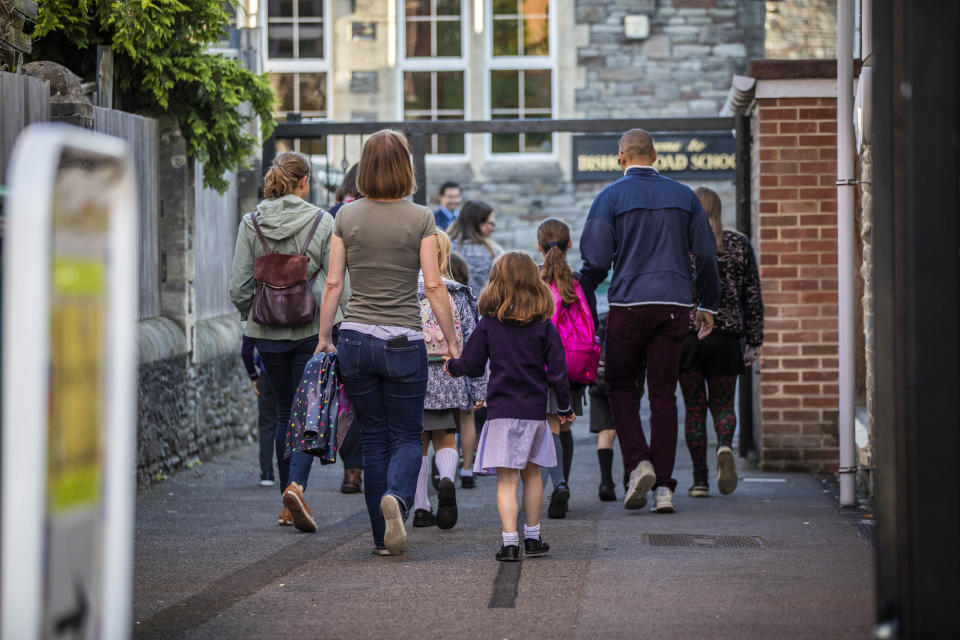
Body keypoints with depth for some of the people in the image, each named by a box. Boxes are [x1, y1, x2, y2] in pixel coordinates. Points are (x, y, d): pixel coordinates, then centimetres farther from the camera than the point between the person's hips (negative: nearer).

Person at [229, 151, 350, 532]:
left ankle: (288, 506, 17)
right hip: (313, 330, -3)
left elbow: (239, 289, -3)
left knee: (285, 412, 16)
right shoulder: (322, 222, -7)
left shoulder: (251, 225, -2)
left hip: (268, 333, 3)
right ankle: (296, 486, -22)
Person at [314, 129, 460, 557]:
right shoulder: (420, 218, -6)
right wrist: (453, 344, -1)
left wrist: (324, 338, 12)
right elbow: (434, 287, -8)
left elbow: (333, 284, 2)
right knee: (407, 437, 9)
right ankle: (397, 497, -22)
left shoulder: (346, 217, 1)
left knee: (373, 440, 12)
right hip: (403, 343, -2)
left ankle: (384, 538, 12)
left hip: (355, 340, 2)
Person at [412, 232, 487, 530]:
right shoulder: (458, 294, 0)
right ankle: (447, 480, -19)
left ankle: (421, 509, 10)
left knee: (417, 444, 10)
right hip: (447, 381, 1)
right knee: (445, 441, 12)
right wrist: (478, 389, 6)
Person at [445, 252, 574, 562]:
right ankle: (532, 537, 25)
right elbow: (557, 371, -1)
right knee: (532, 473, 18)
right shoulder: (544, 326, -2)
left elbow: (471, 364, 1)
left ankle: (509, 541, -13)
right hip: (534, 410, 2)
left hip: (501, 410, -2)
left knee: (506, 479, -2)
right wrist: (564, 407, 12)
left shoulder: (488, 324, -3)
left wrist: (452, 366, 23)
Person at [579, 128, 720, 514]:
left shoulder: (610, 197, -1)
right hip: (674, 305, 3)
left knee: (620, 386, 11)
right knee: (663, 393, 5)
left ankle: (638, 463, -8)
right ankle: (663, 486, 2)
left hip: (628, 304, -3)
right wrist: (709, 305, 19)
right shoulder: (683, 196, 9)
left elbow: (596, 260, -6)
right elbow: (706, 255, 10)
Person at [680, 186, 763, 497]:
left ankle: (700, 480, 5)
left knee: (694, 408, 8)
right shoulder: (740, 244, 5)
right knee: (723, 405, 12)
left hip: (685, 335, -1)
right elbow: (752, 296, 5)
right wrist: (755, 341, 9)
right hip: (726, 337, 1)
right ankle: (725, 446, -21)